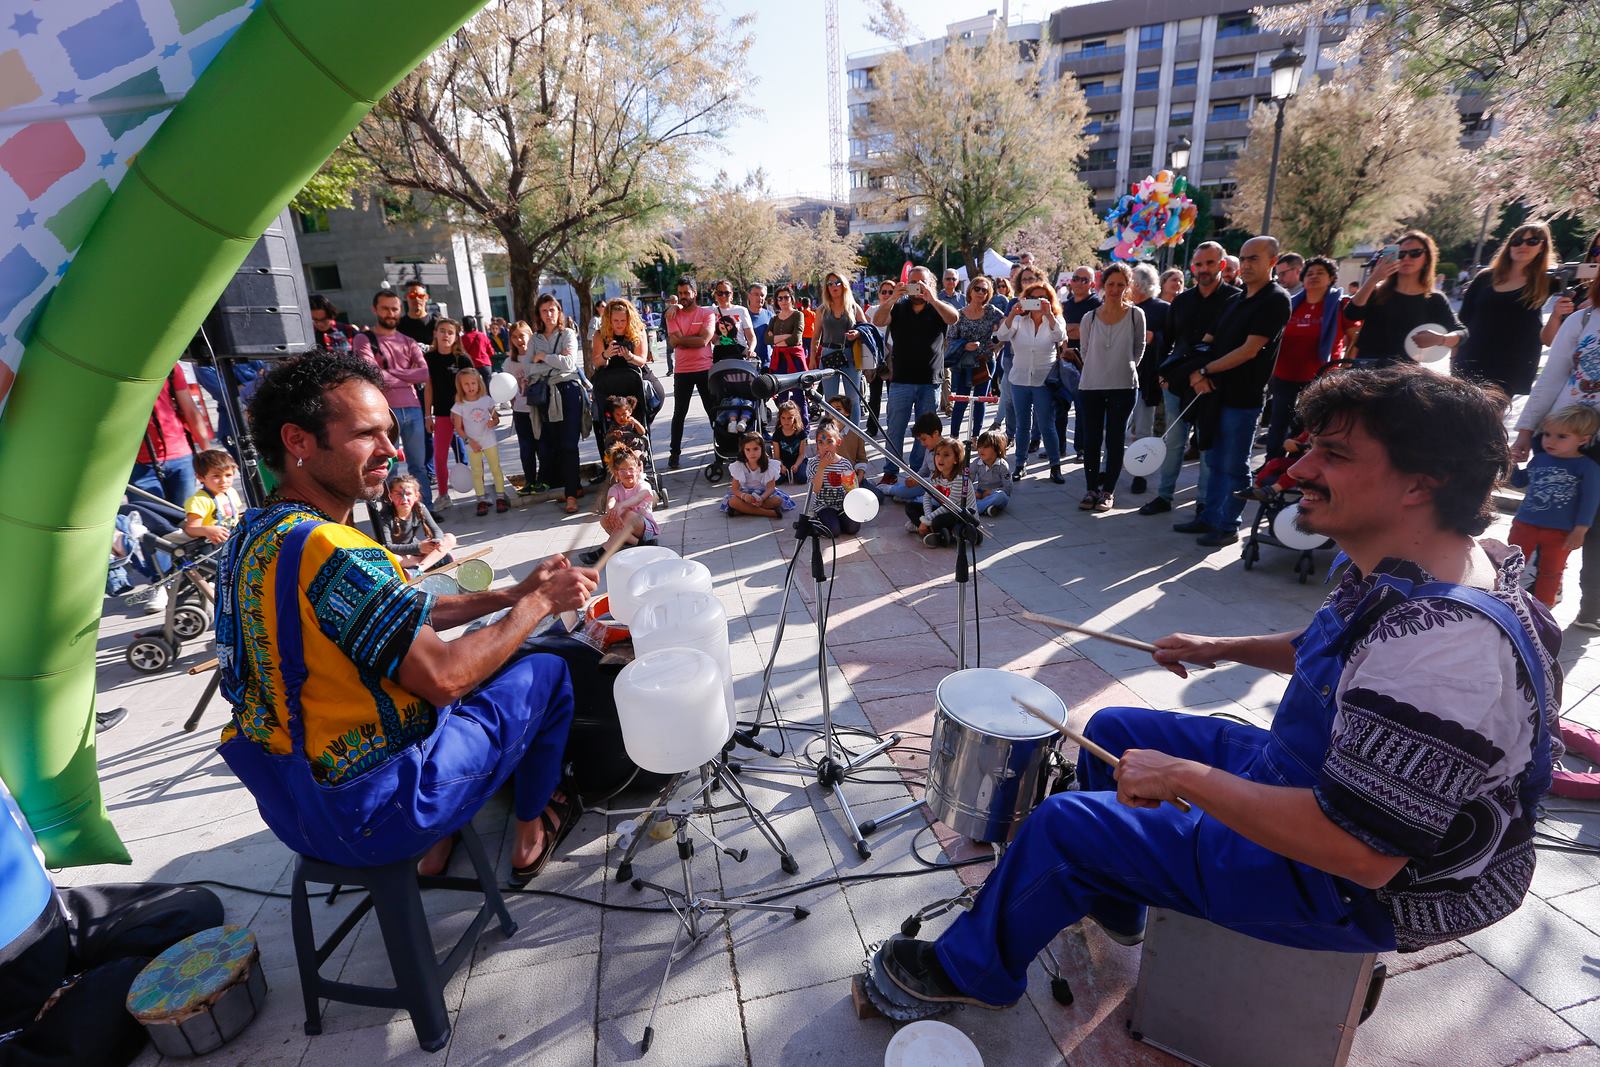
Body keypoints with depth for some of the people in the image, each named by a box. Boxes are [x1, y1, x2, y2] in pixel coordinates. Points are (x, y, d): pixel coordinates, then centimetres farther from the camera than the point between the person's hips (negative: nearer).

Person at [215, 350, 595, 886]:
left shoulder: (255, 536, 3)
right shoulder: (327, 550, -28)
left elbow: (408, 618, 8)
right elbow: (443, 675, -27)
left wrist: (513, 593, 3)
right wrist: (538, 603, -14)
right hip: (372, 815, -9)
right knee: (546, 672, 5)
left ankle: (438, 845, 33)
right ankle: (530, 836, 26)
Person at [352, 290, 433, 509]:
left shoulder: (408, 341, 14)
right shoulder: (363, 340, 2)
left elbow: (426, 373, -1)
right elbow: (373, 376, -11)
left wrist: (391, 373, -8)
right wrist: (408, 378, -2)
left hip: (413, 409, 4)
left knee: (418, 465, 11)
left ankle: (427, 509, 19)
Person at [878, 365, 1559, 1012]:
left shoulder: (1446, 647, -37)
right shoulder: (1400, 571, -5)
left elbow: (1359, 852, -37)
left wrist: (1184, 777, -28)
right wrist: (1225, 649, 7)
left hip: (1362, 888, -9)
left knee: (1067, 823, -8)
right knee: (1113, 730, 15)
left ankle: (970, 972, 21)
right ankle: (1112, 903, 40)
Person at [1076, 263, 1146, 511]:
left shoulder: (1135, 314, -3)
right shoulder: (1089, 318, 1)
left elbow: (1139, 349, 9)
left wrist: (1125, 369, 13)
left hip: (1124, 387, -1)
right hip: (1091, 387, 1)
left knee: (1115, 441, 5)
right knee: (1091, 441, 5)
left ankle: (1108, 491, 15)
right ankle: (1091, 489, 17)